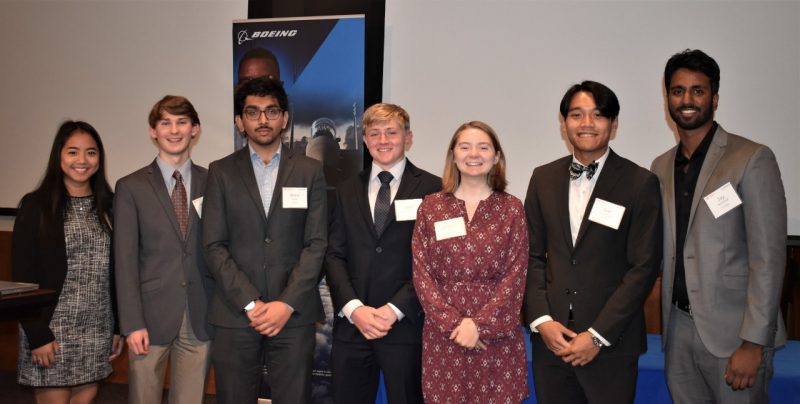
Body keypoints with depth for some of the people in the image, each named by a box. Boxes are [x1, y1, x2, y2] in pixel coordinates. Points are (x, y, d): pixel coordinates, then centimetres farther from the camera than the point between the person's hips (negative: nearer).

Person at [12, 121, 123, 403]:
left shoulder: (108, 205, 7)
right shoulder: (37, 206, -4)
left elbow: (116, 271, 9)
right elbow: (23, 276, -6)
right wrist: (37, 335, -12)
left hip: (97, 332, 4)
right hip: (52, 329, -4)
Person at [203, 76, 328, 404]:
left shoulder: (310, 171, 7)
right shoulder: (221, 172, 6)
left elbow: (317, 243, 0)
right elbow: (214, 246, -1)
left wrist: (287, 304, -10)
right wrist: (250, 304, -10)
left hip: (294, 313, 0)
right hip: (235, 314, 0)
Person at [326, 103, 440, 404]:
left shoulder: (432, 189, 0)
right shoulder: (348, 190, 12)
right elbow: (334, 255, 6)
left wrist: (395, 309, -12)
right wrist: (354, 308, -9)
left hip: (406, 325, -3)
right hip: (351, 324, 3)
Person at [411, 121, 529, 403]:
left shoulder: (511, 208, 3)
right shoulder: (431, 206, 4)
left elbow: (515, 274, -3)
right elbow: (421, 272, 0)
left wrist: (479, 324, -12)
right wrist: (454, 323, -10)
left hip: (497, 332, 0)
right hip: (443, 332, 1)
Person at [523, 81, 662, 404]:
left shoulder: (640, 183, -4)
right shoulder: (543, 178, 7)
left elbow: (644, 267, -7)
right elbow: (532, 255, 7)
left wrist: (597, 335, -11)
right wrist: (541, 320, -4)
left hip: (611, 343, -3)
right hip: (551, 339, 3)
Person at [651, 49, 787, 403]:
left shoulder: (752, 159, -7)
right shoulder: (661, 167, 10)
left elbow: (768, 257, -12)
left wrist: (753, 342, -15)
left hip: (732, 332, -5)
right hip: (679, 327, 5)